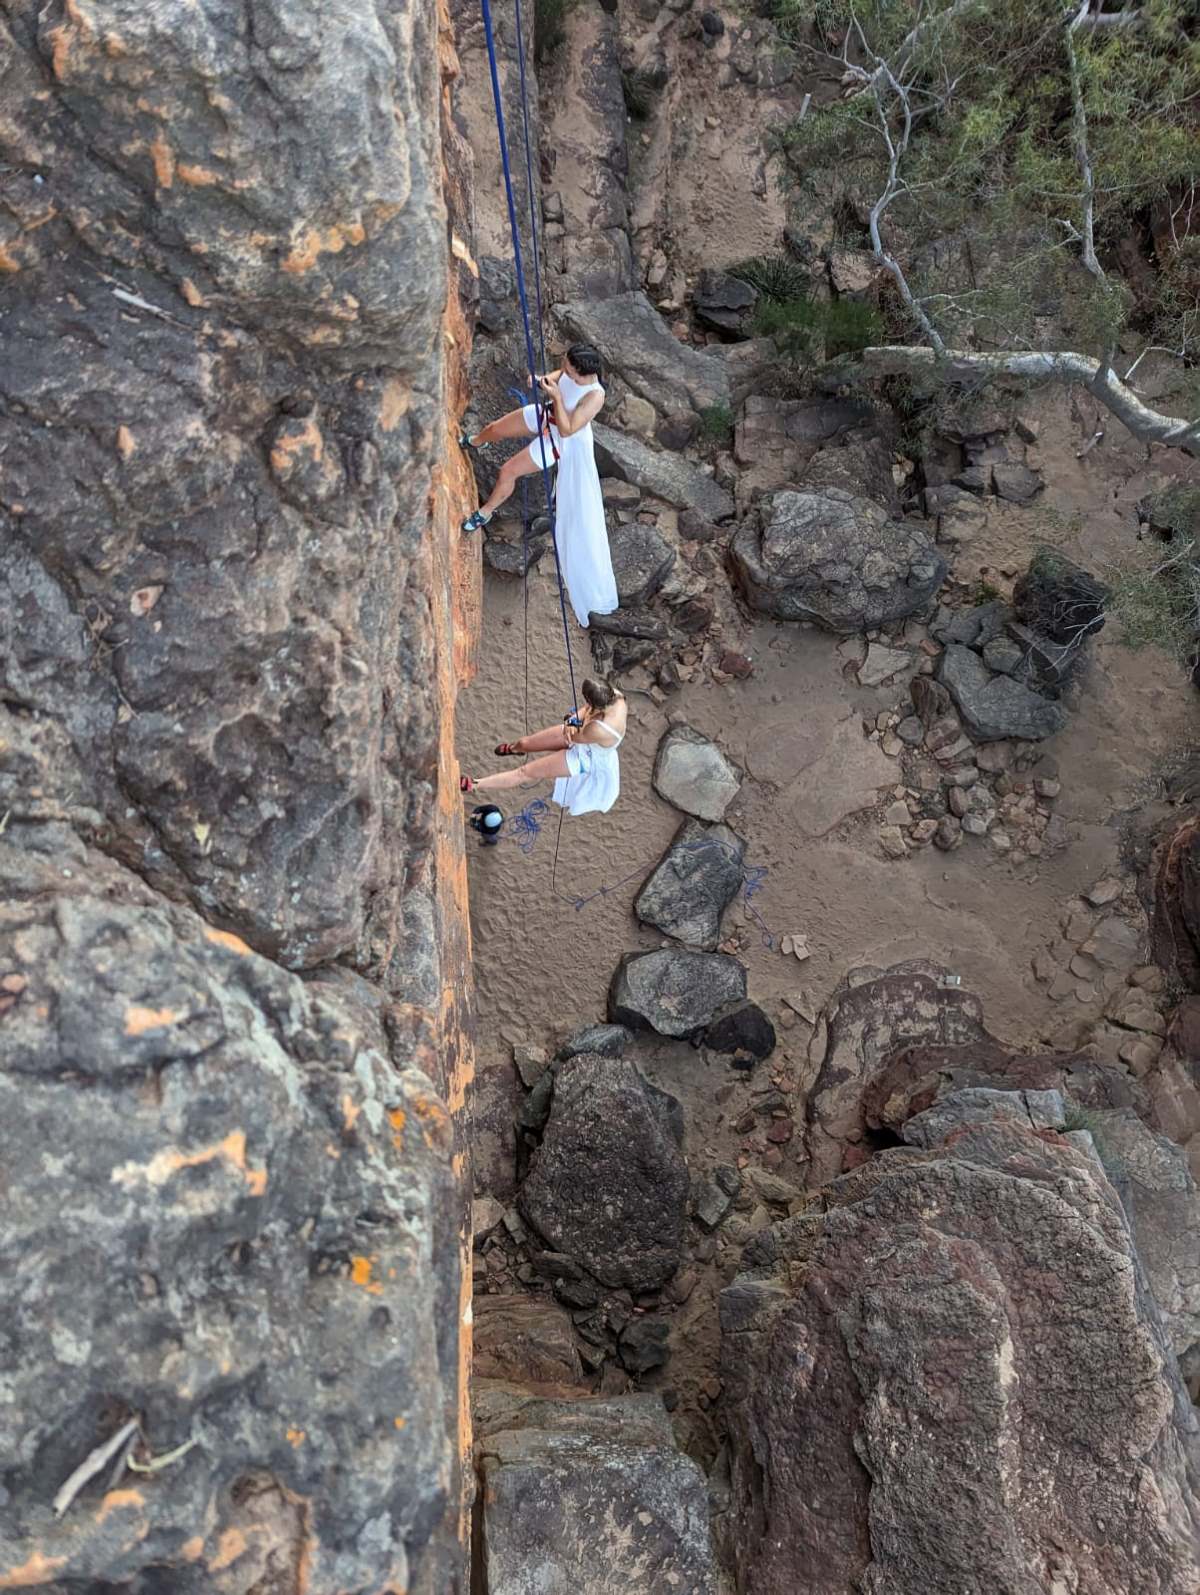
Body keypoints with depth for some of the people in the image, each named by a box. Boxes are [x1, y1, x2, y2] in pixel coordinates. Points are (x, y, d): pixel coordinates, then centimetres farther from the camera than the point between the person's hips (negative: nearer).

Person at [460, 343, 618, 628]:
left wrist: (556, 396, -41)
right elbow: (557, 377, 2)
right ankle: (476, 443, 65)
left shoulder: (595, 396, -40)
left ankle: (486, 512, 30)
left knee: (507, 472, -2)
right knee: (494, 429, 24)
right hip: (547, 414, 7)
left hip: (560, 440, -7)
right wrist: (541, 380, -18)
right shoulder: (573, 369, -22)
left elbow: (566, 430, -36)